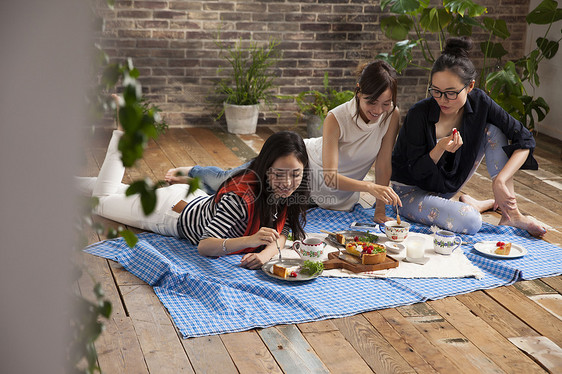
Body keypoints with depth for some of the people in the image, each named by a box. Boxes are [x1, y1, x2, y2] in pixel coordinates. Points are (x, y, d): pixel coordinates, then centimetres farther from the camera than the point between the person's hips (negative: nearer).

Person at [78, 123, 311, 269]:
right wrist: (250, 240, -61)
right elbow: (204, 246, -45)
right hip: (173, 211, -5)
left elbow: (281, 233, -17)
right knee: (102, 198, 20)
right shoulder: (240, 194, -45)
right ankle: (122, 136, 30)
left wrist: (266, 253, -40)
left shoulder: (290, 191, -25)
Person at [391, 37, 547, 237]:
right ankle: (482, 204, 5)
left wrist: (500, 181, -25)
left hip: (449, 185, 5)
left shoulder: (479, 102, -15)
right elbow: (417, 171, -18)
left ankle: (511, 214, -11)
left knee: (494, 130, -15)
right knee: (470, 222, -33)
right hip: (412, 190, -5)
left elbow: (525, 141, -13)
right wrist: (440, 149, -38)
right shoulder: (419, 114, -26)